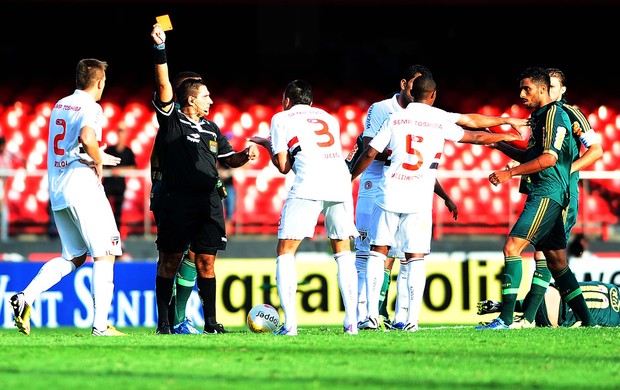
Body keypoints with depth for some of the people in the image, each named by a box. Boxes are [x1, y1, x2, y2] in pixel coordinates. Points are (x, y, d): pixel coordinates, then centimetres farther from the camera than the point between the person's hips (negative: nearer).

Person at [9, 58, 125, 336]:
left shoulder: (60, 105, 16)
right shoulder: (90, 107, -8)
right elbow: (87, 138, -28)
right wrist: (98, 162, -10)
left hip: (57, 191, 8)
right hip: (83, 188, -8)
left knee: (74, 256, 16)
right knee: (104, 255, -1)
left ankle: (26, 297, 0)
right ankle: (100, 324, -7)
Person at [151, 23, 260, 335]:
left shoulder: (212, 129, 19)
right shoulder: (172, 120, 1)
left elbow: (228, 159, 26)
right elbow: (164, 85, -10)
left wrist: (245, 155, 4)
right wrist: (160, 50, -20)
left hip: (208, 202, 5)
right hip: (177, 201, -5)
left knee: (206, 262, 4)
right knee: (170, 261, -2)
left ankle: (210, 321, 7)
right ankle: (163, 321, 3)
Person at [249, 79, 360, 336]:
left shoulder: (282, 118, 16)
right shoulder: (328, 118, 29)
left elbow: (283, 166, 11)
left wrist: (268, 145, 32)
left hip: (308, 185, -4)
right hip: (340, 182, 4)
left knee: (285, 252, 3)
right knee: (343, 252, 15)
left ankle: (289, 322, -10)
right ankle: (351, 321, 5)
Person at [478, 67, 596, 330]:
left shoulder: (554, 114, -10)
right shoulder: (539, 116, 21)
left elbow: (549, 158, -20)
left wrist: (509, 173, -20)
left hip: (546, 194, -11)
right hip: (544, 195, 11)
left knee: (512, 247, -17)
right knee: (556, 261, 11)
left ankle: (506, 318, -22)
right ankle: (587, 322, 14)